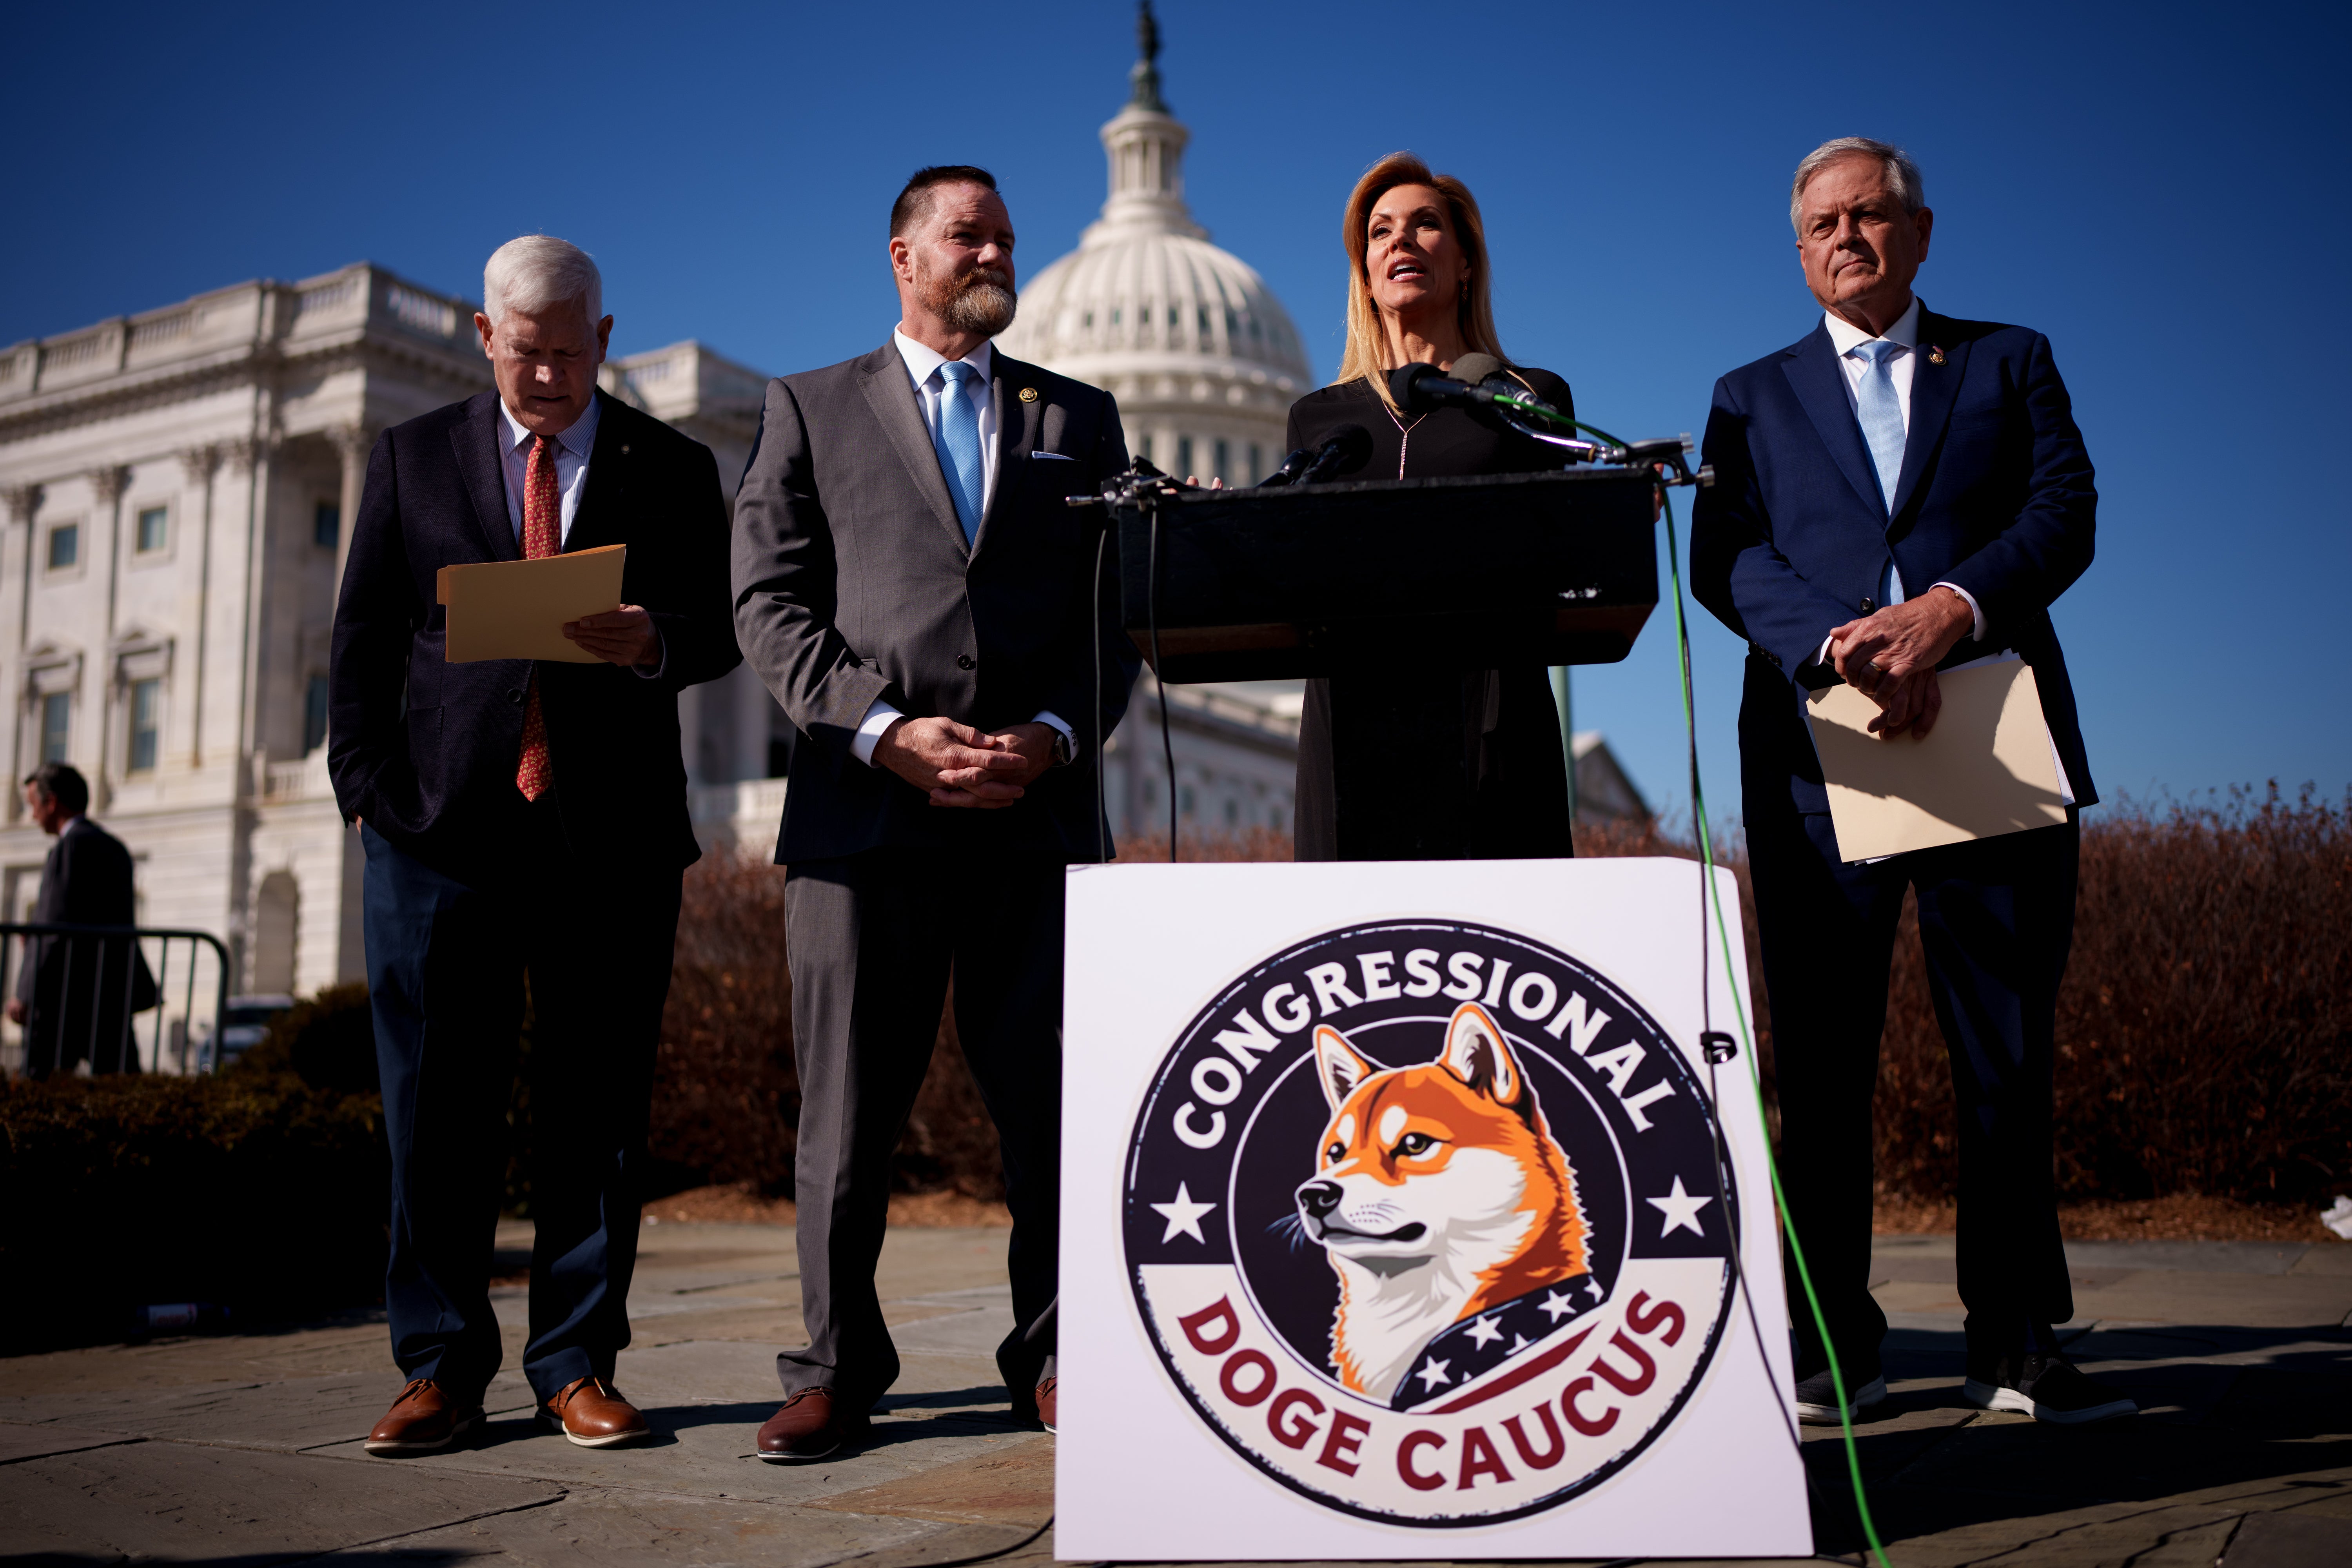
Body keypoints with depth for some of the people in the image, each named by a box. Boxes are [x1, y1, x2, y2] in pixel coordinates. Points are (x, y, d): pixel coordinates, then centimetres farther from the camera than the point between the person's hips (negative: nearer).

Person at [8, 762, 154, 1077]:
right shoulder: (115, 847, 18)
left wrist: (26, 993, -13)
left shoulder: (72, 844, -9)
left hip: (68, 996, -8)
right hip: (116, 995, 8)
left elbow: (58, 925, -15)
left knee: (38, 1081, -2)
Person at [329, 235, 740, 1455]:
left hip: (614, 835, 0)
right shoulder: (411, 456, 15)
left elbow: (722, 628, 5)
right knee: (436, 1106, 3)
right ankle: (441, 1365, 15)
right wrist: (371, 788, -1)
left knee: (597, 1106, 2)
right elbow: (363, 637, 11)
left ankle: (577, 1367, 12)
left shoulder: (673, 468, 12)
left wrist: (654, 645, -17)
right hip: (443, 825, 1)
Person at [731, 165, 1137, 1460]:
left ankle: (1051, 1359, 16)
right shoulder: (810, 409, 15)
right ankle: (837, 1365, 16)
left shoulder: (1077, 418, 19)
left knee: (1054, 1107, 2)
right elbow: (770, 605, 4)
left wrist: (1055, 737, -6)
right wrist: (887, 732, -10)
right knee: (848, 1110, 2)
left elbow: (1118, 609, 11)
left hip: (1039, 809, 2)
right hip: (861, 811, -1)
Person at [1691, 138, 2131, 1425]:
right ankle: (1835, 1342, 9)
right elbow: (1725, 558, 2)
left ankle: (2013, 1340, 12)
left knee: (2010, 1051, 2)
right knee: (1823, 1061, 0)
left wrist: (1949, 609, -16)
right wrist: (1836, 643, -16)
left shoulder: (2010, 362, 18)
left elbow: (2064, 513, 3)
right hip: (1819, 748, 0)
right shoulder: (1755, 397, 18)